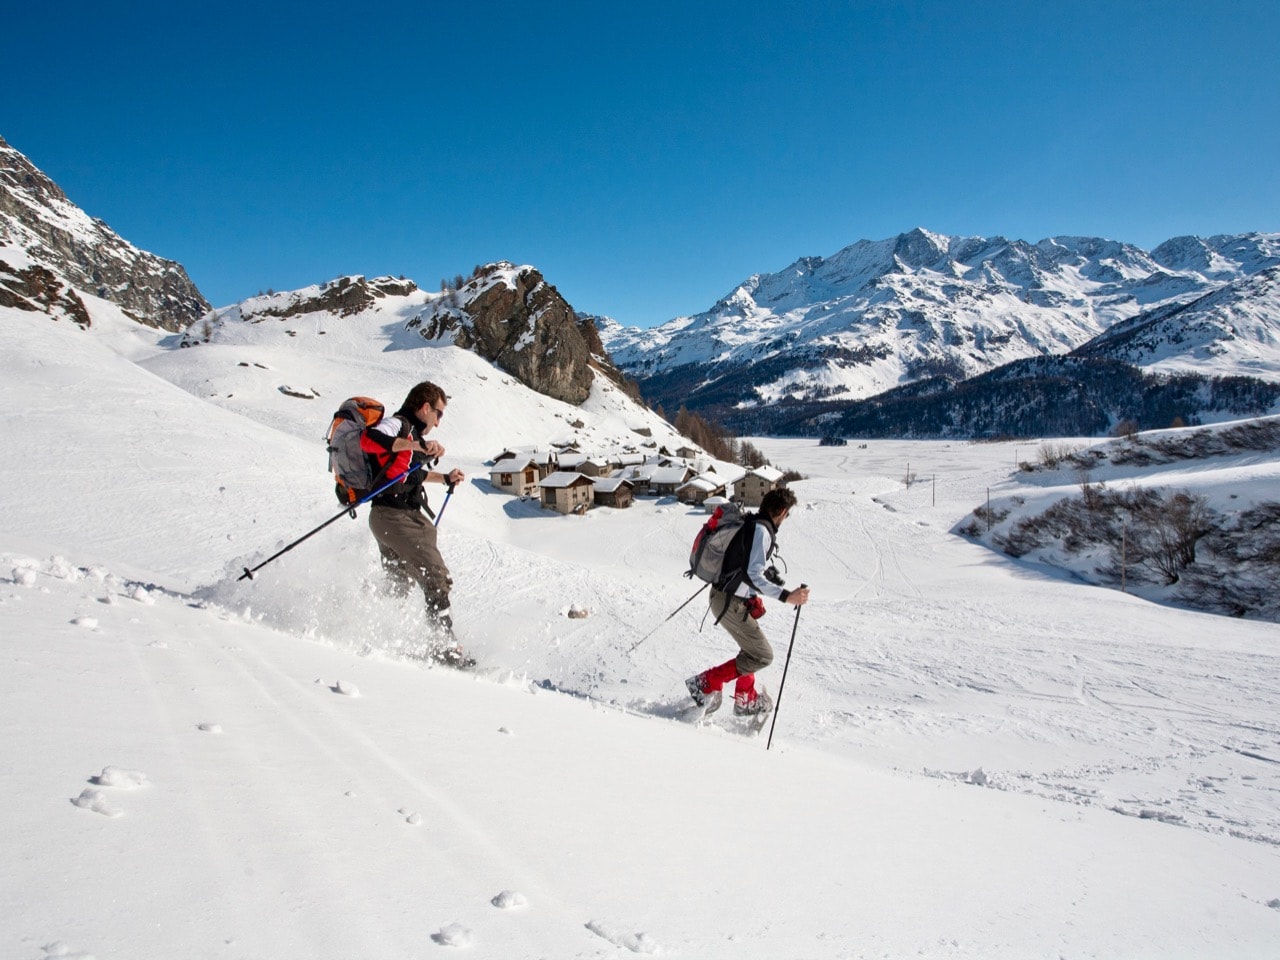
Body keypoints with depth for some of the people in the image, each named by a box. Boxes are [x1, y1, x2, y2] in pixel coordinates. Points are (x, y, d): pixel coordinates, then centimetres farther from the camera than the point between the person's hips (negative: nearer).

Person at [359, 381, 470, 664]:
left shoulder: (412, 434, 21)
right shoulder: (397, 424, -8)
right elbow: (368, 439, -30)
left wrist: (445, 478, 33)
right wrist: (417, 445, -34)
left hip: (407, 517, 11)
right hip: (395, 516, -11)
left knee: (398, 587, 21)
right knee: (437, 579, -12)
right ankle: (445, 644, -11)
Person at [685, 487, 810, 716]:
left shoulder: (751, 523, 7)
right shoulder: (761, 530, -21)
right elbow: (753, 576, -26)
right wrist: (786, 596, -28)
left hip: (725, 595, 10)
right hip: (731, 604, -10)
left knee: (751, 648, 24)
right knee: (762, 656, -3)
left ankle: (746, 700, 37)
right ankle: (707, 683, 0)